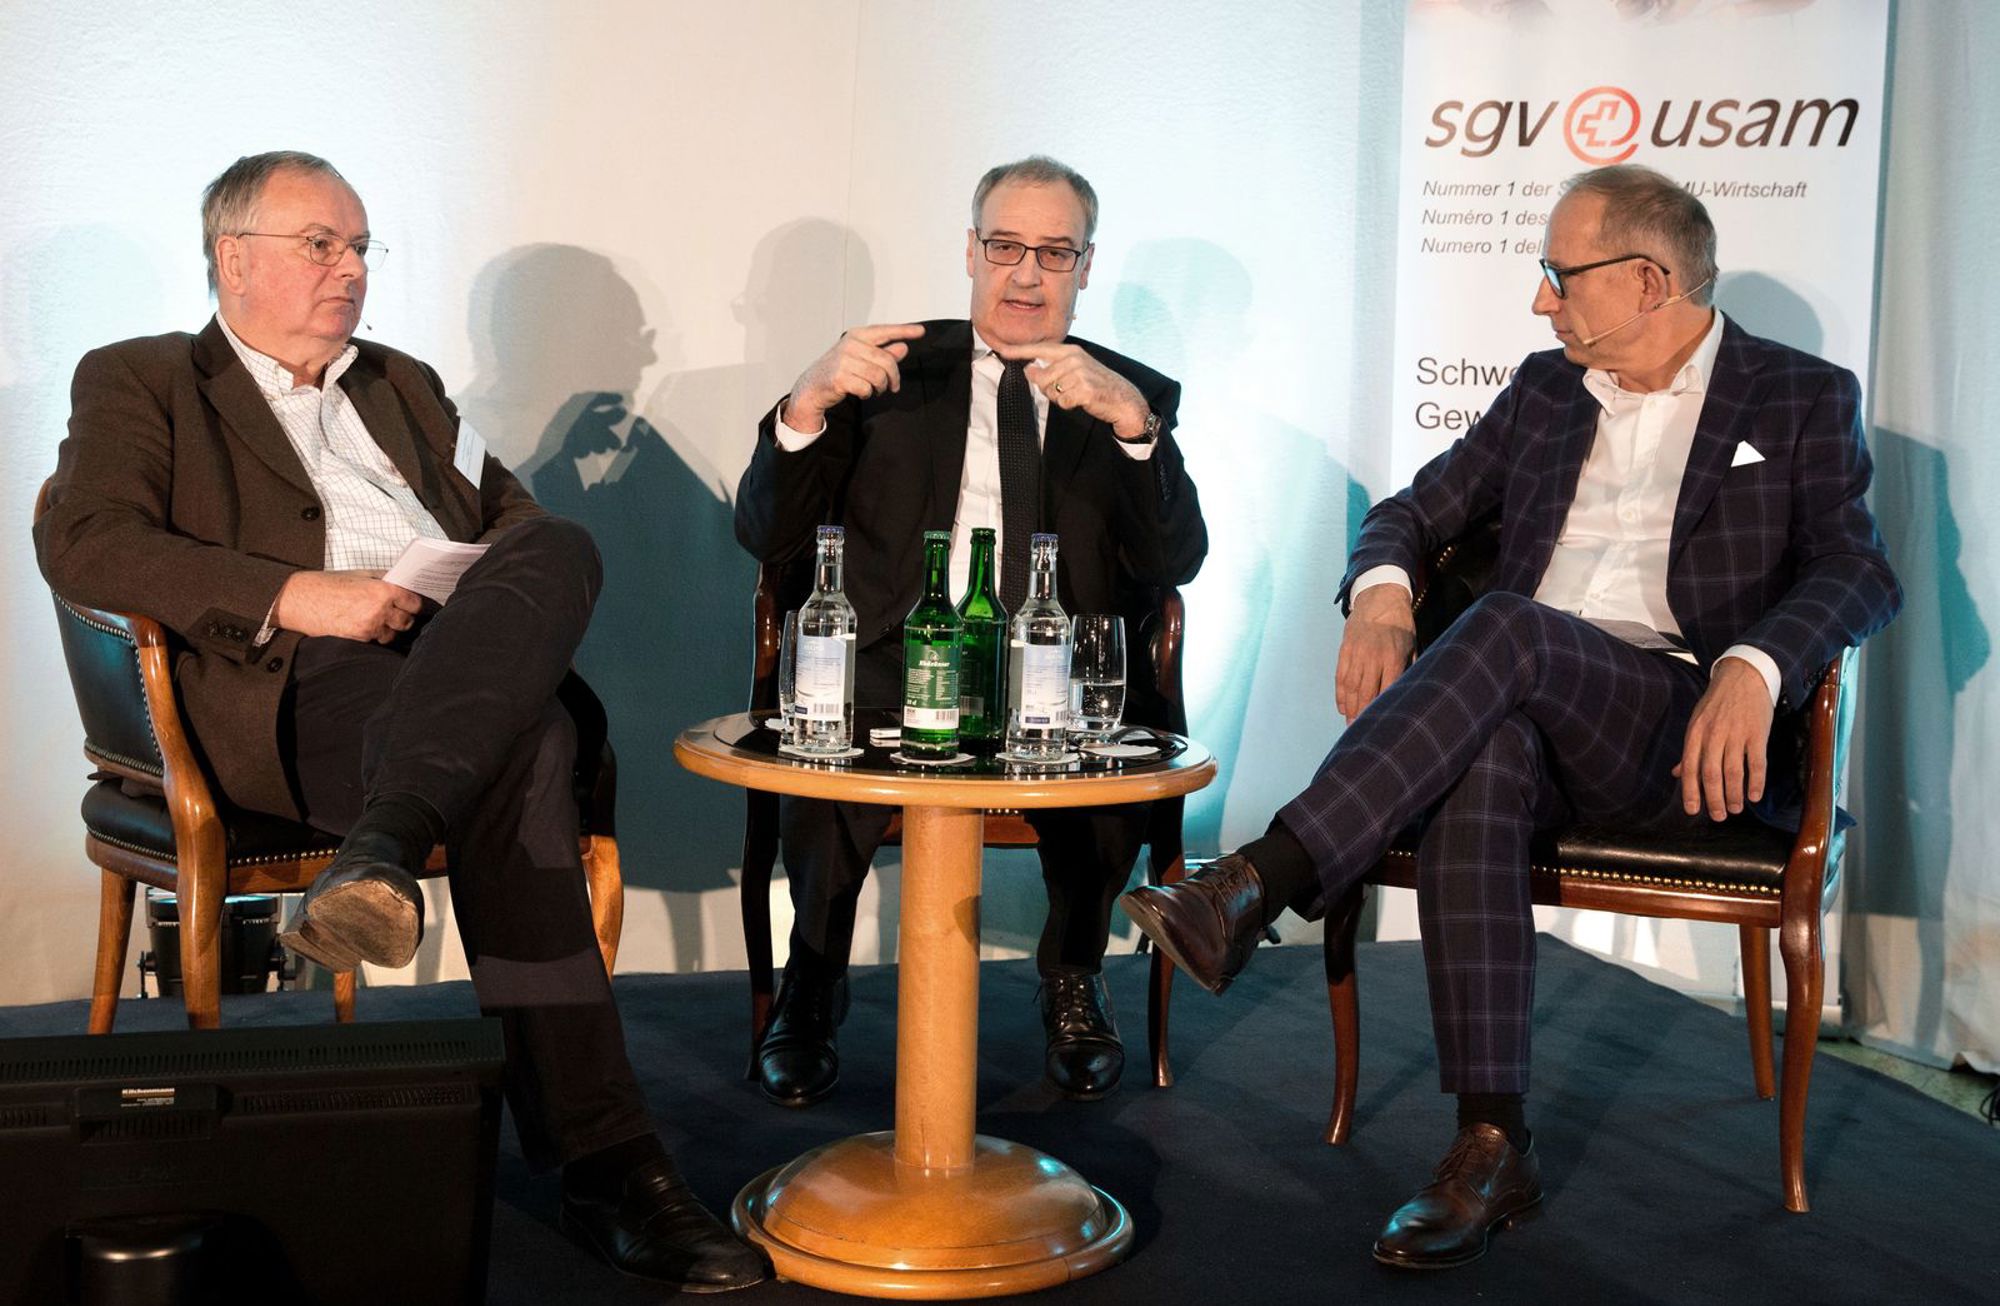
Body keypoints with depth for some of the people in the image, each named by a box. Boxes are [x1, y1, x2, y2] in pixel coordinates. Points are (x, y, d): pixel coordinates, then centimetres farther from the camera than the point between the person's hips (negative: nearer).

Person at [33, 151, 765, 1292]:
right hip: (297, 687, -4)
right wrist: (295, 595, -13)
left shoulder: (404, 385, 34)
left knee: (562, 547, -32)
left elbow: (513, 516, 30)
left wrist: (516, 606, 3)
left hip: (465, 665, 5)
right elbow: (83, 544, -1)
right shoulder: (140, 382, 17)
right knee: (520, 746, -35)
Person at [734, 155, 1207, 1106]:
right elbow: (766, 537, 2)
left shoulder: (1132, 396, 11)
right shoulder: (887, 369, 10)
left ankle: (1072, 979, 2)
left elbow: (1176, 562, -5)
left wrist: (1130, 421, -21)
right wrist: (807, 404, -16)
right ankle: (811, 991, -3)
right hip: (895, 662, 0)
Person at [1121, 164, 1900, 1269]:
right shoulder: (1545, 390, 23)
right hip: (1527, 708, 3)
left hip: (1684, 732, -3)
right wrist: (1379, 595, -4)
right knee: (1482, 761, -35)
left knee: (1510, 628, -34)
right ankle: (1492, 1146, -33)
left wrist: (1752, 671, -25)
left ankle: (1255, 884, -39)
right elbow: (1413, 511, 21)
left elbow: (1857, 571, -3)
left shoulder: (1804, 400, 9)